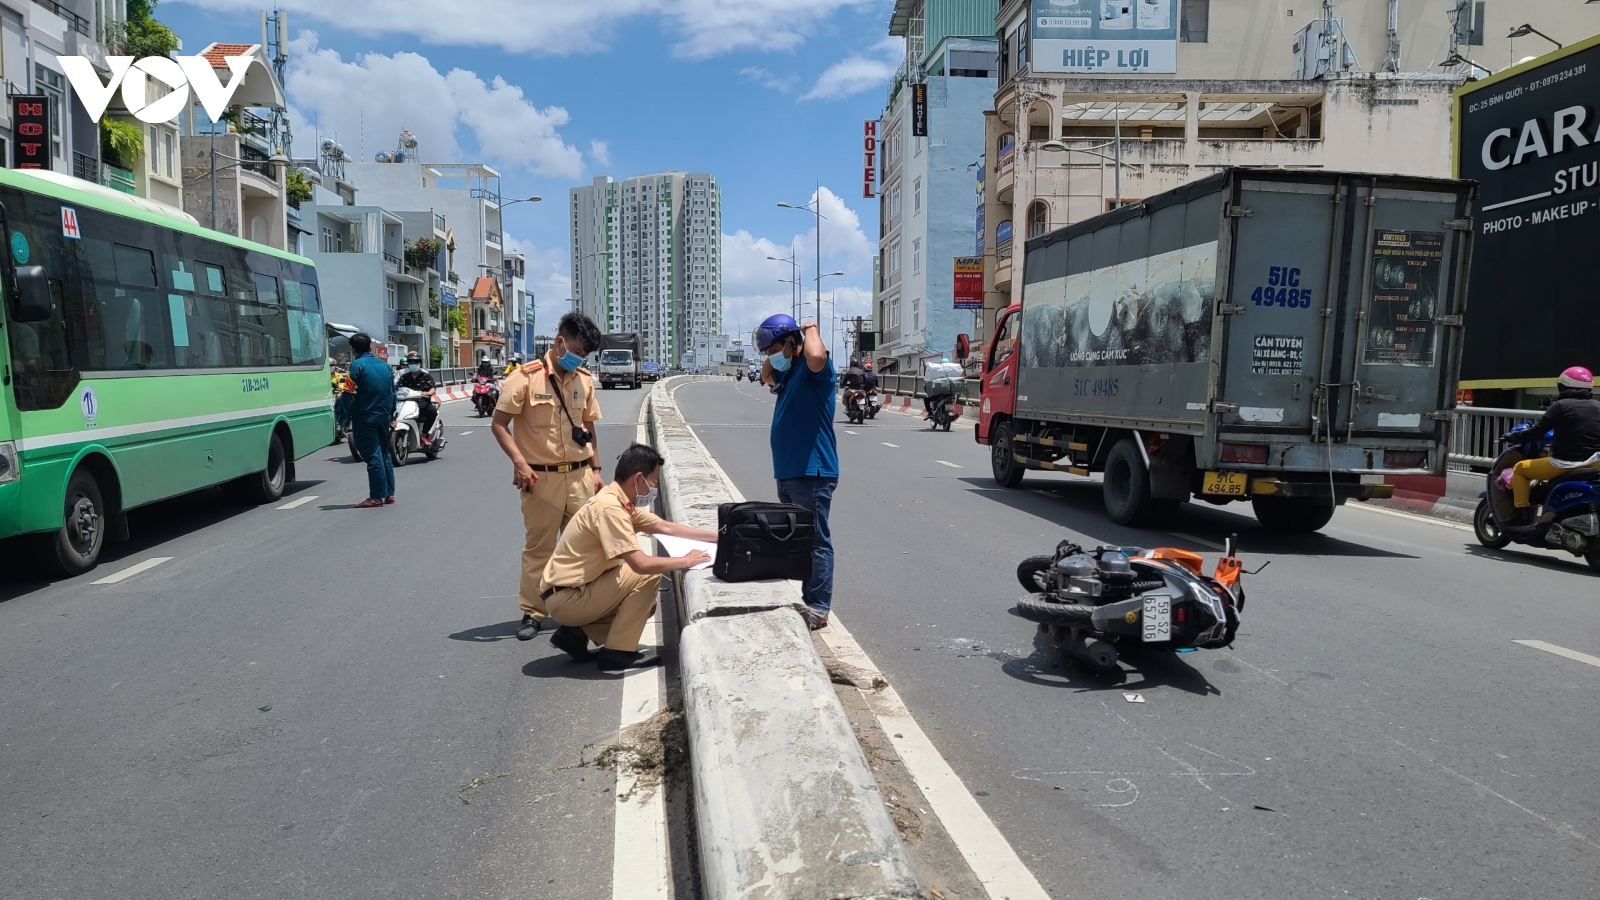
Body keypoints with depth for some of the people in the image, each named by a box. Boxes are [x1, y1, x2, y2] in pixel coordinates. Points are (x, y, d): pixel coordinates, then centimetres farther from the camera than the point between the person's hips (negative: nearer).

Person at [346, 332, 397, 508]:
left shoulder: (357, 366, -9)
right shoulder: (384, 365, 11)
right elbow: (393, 393, 16)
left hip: (365, 418, -6)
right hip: (384, 417, 6)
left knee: (373, 456, -6)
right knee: (385, 454, 14)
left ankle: (376, 497, -4)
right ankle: (389, 493, 18)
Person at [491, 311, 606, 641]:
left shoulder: (584, 380, 7)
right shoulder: (526, 378, -9)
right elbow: (499, 424, -8)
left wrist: (595, 469, 12)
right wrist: (519, 462, -18)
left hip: (580, 477, 4)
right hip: (542, 478, -4)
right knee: (538, 547, 4)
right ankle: (533, 612, 16)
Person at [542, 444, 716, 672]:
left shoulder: (622, 502, 6)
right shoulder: (609, 507, -24)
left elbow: (667, 527, 14)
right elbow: (641, 564, -30)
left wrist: (716, 537, 11)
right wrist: (686, 561, -16)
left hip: (575, 592, 10)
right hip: (566, 598, -10)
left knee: (645, 605, 15)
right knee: (648, 575, -17)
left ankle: (575, 633, 12)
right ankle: (617, 653, -8)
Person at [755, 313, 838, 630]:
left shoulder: (813, 368, -11)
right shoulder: (787, 372, 16)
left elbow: (816, 357, -35)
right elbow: (766, 377, 36)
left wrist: (810, 328, -16)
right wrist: (772, 356, 18)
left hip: (812, 472, -10)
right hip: (787, 472, 10)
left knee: (816, 542, -5)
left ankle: (818, 610, -1)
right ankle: (806, 600, 29)